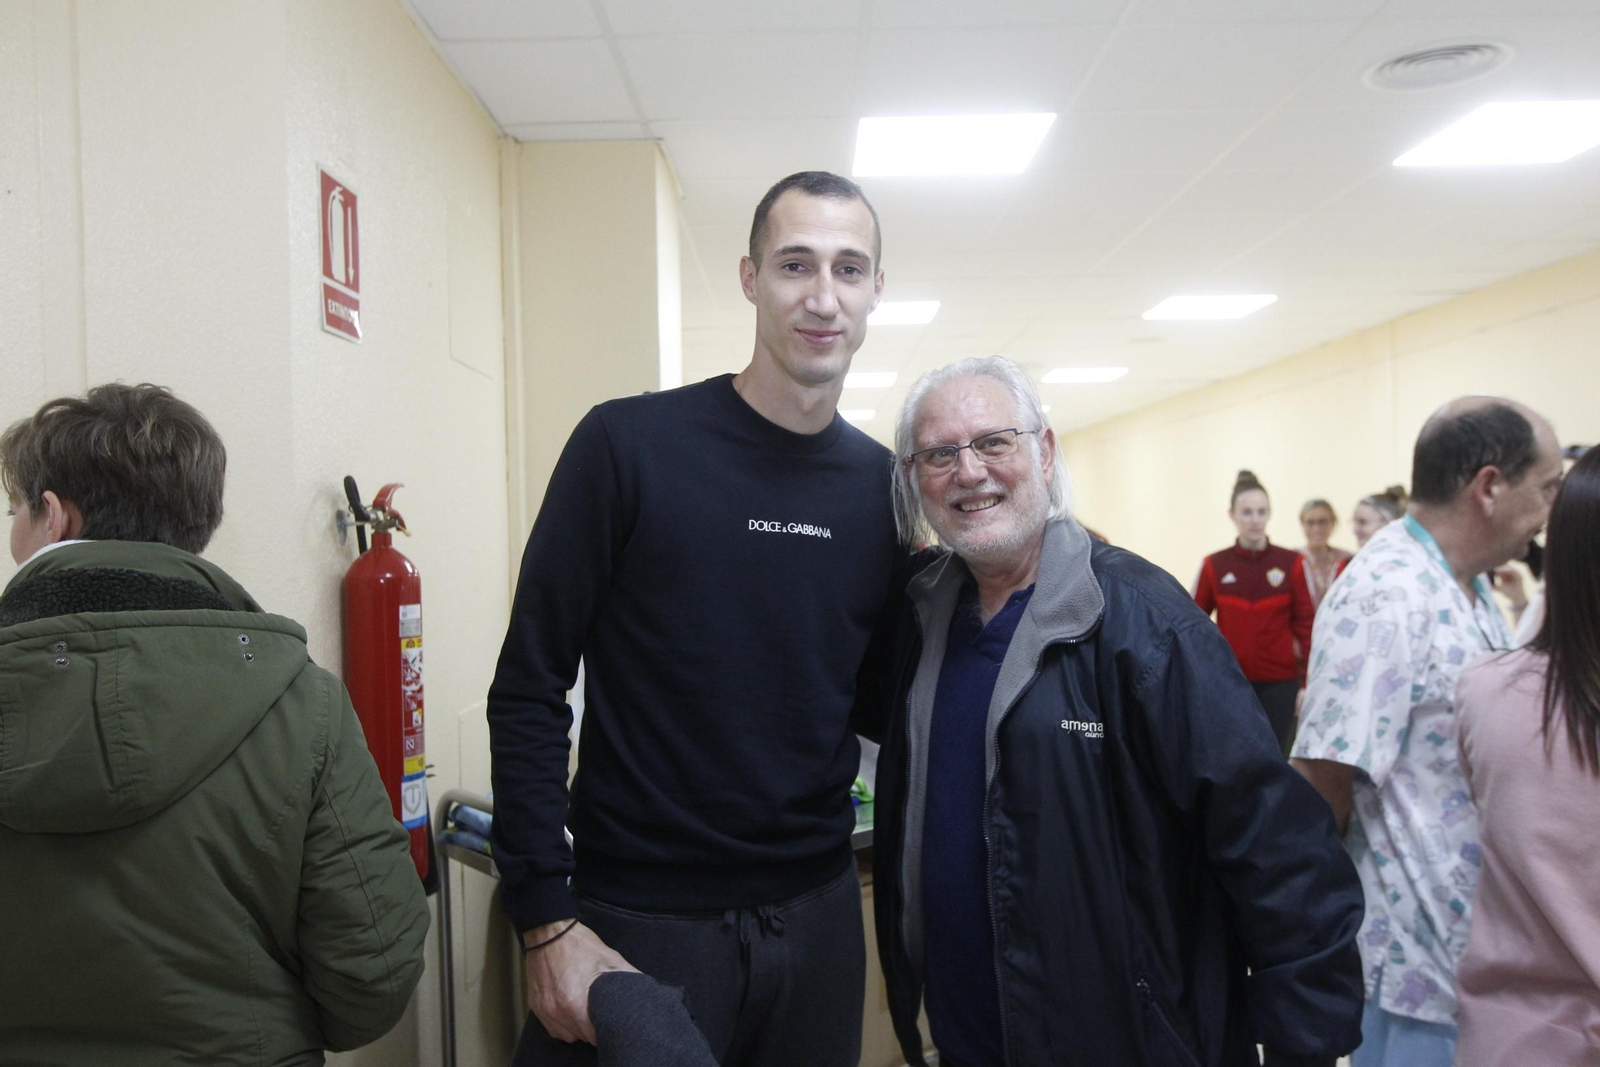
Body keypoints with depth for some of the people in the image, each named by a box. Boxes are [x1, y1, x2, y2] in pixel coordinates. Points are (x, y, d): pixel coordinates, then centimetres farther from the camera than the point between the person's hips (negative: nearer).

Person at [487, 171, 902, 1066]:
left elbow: (876, 706, 8)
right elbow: (530, 691, -9)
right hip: (637, 919, -4)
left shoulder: (882, 485, 1)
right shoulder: (630, 444, -11)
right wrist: (545, 919, -12)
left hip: (816, 914, 4)